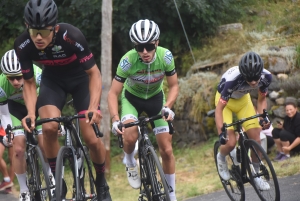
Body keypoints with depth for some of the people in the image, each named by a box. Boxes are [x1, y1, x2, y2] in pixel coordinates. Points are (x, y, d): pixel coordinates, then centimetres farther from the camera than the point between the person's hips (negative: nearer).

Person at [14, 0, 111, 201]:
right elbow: (29, 83, -12)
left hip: (81, 78, -2)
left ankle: (102, 182, 19)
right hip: (53, 80, 2)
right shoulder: (23, 45, -27)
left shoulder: (72, 36, -36)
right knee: (49, 127, -25)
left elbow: (94, 73, -25)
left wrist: (93, 107, -38)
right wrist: (31, 113, -28)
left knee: (91, 138, -10)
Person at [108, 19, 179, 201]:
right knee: (130, 136, -30)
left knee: (167, 150, -4)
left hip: (156, 98, 2)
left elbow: (174, 86, -14)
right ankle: (130, 163, 5)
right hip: (132, 98, -1)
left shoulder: (165, 56, -27)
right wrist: (115, 118, -40)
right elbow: (113, 93, -24)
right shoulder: (128, 61, -32)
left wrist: (167, 107, -32)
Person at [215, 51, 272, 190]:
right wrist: (221, 133, -43)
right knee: (230, 143, -16)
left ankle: (256, 175, 15)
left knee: (256, 139, -5)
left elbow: (261, 99, -7)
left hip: (243, 99, 4)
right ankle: (221, 158, 19)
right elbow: (219, 108, -34)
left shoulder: (266, 77, -27)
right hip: (225, 100, -4)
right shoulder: (232, 80, -41)